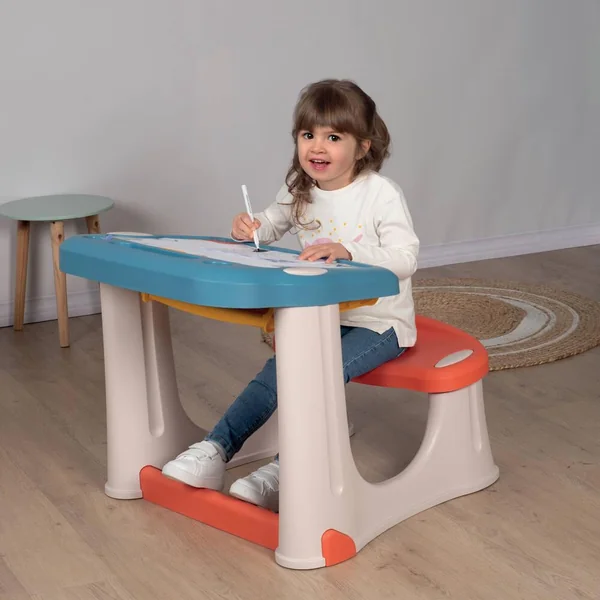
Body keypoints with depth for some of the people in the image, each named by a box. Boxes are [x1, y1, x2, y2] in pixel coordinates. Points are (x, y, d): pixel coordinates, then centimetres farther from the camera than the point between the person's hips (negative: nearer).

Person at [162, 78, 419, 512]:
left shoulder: (381, 194, -14)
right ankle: (217, 449, -15)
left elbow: (405, 258, -21)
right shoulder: (299, 193, 4)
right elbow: (272, 226, 21)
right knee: (277, 372, -15)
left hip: (378, 322, -6)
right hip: (320, 317, 6)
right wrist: (249, 229, -5)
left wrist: (348, 253, -36)